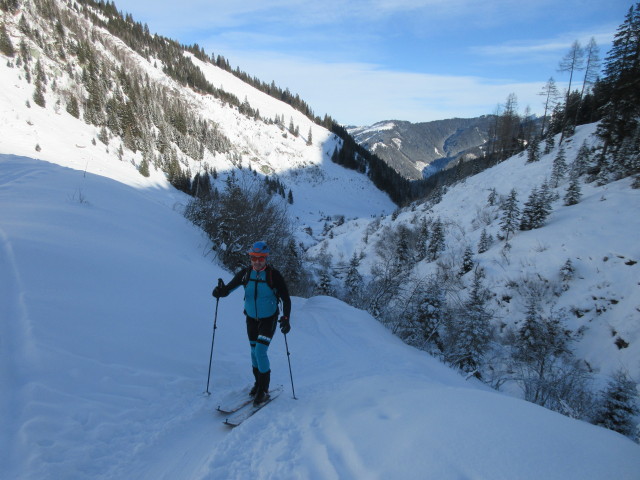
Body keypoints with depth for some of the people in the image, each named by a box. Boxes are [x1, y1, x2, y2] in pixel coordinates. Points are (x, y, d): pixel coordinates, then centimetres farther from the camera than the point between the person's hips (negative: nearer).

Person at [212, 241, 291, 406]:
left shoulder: (274, 275, -17)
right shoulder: (245, 274, -8)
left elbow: (286, 299, -12)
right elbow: (229, 287, -6)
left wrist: (285, 318, -22)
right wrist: (220, 291, -29)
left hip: (269, 319, -4)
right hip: (251, 318, 4)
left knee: (260, 351, -13)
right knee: (254, 351, 14)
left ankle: (264, 389, 2)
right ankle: (258, 382, 34)